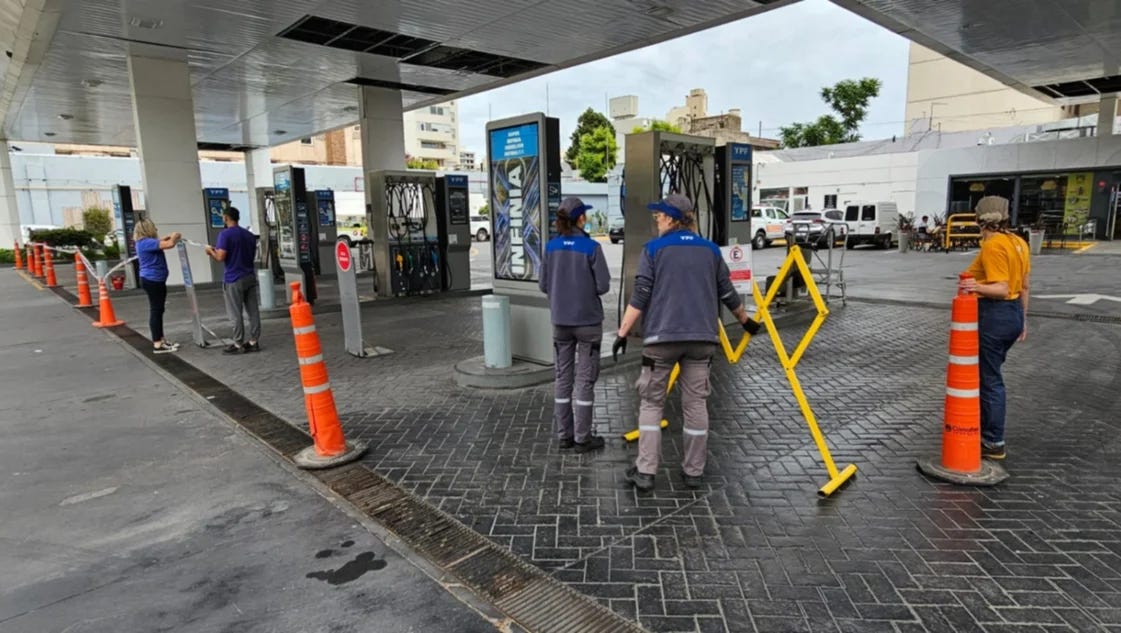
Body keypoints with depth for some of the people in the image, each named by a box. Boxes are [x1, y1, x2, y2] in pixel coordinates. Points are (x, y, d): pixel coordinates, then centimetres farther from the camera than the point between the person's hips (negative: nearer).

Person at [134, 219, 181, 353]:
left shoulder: (145, 242, 12)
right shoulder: (146, 243, -18)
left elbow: (159, 241, 30)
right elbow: (169, 244, -26)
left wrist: (171, 237, 13)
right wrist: (174, 237, -6)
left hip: (154, 280, 10)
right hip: (152, 280, -10)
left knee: (158, 310, 16)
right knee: (156, 311, -7)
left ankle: (161, 340, 25)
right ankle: (157, 345, -4)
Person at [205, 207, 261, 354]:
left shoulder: (225, 234, -10)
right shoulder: (250, 235, 11)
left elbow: (220, 257, -17)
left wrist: (211, 250, 5)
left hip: (233, 279, -6)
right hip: (250, 277, 6)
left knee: (235, 314, 0)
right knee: (253, 311, 7)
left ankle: (238, 345, 4)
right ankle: (253, 342, 11)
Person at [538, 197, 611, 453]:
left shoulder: (551, 247, 0)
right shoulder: (591, 247, -12)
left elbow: (544, 285, 3)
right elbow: (603, 286, -12)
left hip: (560, 320, 4)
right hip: (587, 320, -4)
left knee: (563, 376, 12)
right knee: (585, 378, 4)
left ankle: (564, 434, 18)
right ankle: (582, 438, 10)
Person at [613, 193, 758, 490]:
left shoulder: (654, 249, -1)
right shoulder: (710, 249, 10)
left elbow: (640, 296, -8)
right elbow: (727, 293, 16)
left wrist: (622, 332, -7)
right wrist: (746, 321, 31)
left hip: (661, 336, -3)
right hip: (701, 336, 3)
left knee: (651, 402, 6)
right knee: (696, 403, 9)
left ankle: (645, 471, 5)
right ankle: (693, 471, 16)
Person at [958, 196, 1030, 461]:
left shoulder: (992, 246, -17)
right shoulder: (1018, 242, 10)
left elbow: (1001, 289, -22)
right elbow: (1025, 285, 15)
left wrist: (977, 287, -40)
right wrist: (1022, 319, 23)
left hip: (993, 315, -9)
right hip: (1013, 312, 9)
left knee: (990, 379, 0)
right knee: (989, 373, 21)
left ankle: (994, 444, 10)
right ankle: (985, 428, 33)